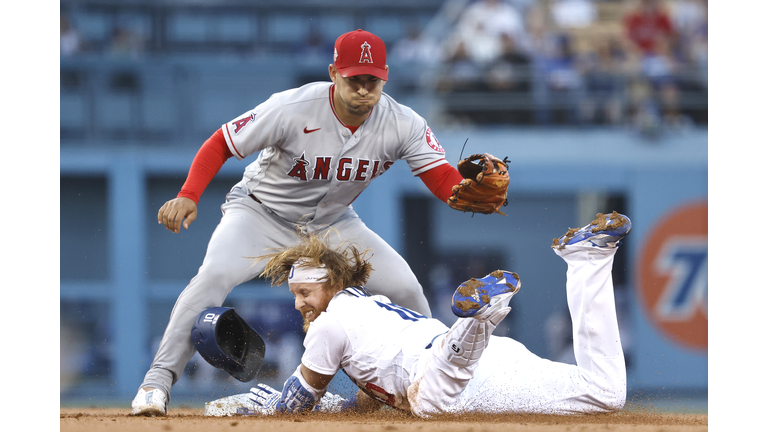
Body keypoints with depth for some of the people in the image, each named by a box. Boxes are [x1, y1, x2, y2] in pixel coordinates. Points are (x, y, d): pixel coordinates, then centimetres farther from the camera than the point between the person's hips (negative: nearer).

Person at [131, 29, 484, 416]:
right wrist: (188, 196, -35)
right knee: (216, 274, -30)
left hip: (333, 223, 4)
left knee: (403, 287, -10)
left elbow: (443, 179, -21)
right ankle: (158, 381, -25)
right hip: (260, 211, -4)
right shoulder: (291, 109, -29)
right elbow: (221, 144, -21)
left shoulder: (402, 124, -19)